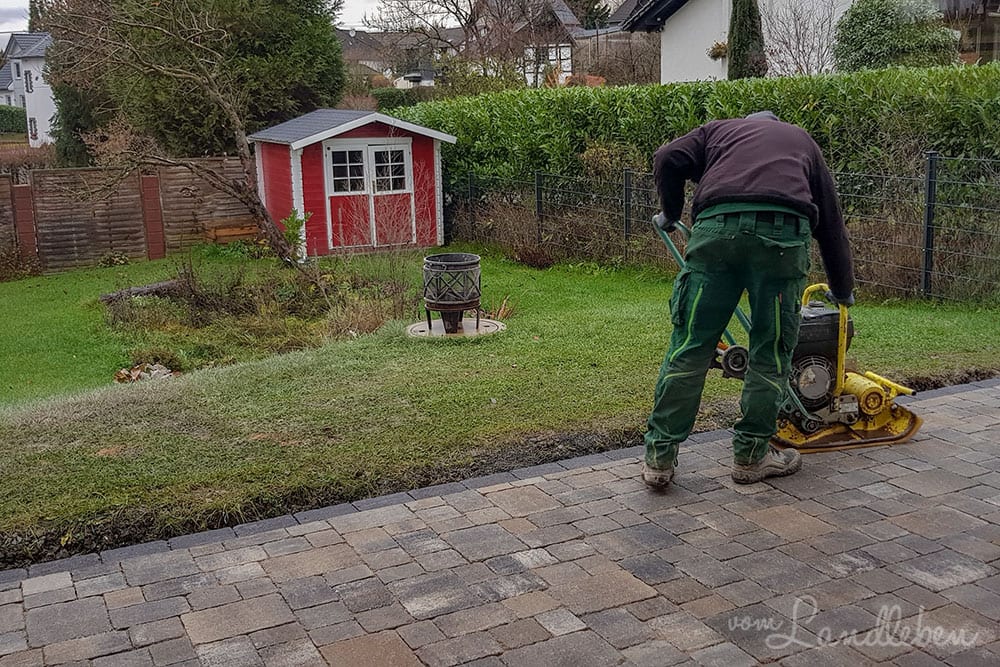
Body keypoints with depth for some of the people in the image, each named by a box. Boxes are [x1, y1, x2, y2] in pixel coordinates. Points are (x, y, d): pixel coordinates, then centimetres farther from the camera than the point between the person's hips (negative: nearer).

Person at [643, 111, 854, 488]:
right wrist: (843, 290, 48)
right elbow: (831, 222, 38)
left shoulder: (718, 130, 34)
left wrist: (671, 213, 32)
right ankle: (751, 455, 21)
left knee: (690, 344, 6)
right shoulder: (802, 142, 36)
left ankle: (659, 457, 11)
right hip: (783, 232, 0)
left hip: (716, 226, 0)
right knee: (771, 351, 12)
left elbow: (668, 160, 14)